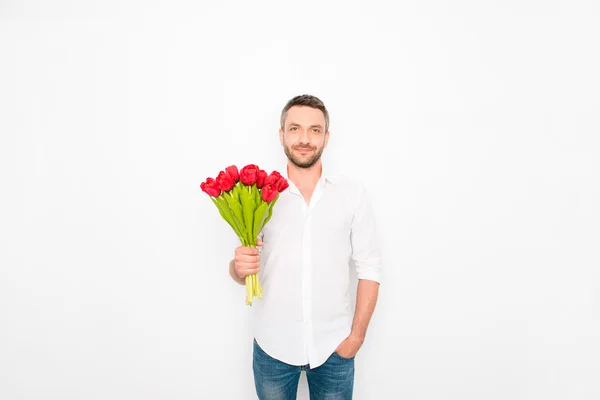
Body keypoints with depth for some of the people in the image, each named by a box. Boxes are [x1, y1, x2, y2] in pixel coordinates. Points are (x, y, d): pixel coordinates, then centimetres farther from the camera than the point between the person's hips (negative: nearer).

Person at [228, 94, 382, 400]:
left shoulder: (353, 192, -5)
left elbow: (369, 268, -2)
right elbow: (241, 270, 1)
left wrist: (357, 335, -6)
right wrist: (240, 268, -21)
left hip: (333, 346, 0)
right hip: (272, 346, 0)